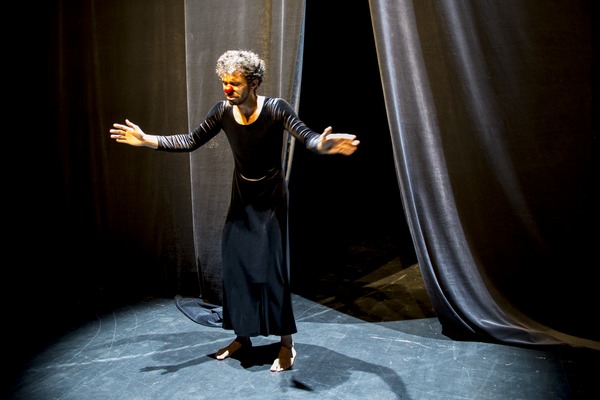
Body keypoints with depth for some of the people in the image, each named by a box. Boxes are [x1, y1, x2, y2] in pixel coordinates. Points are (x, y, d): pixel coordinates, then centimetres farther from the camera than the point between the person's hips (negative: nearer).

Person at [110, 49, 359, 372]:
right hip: (241, 198, 5)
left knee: (271, 267, -7)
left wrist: (322, 145, -55)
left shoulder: (275, 109, -19)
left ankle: (287, 344, 8)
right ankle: (243, 335, 24)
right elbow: (191, 141, 0)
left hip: (271, 199, -5)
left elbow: (306, 136, -31)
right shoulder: (223, 111, -7)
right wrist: (148, 140, -7)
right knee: (234, 263, 6)